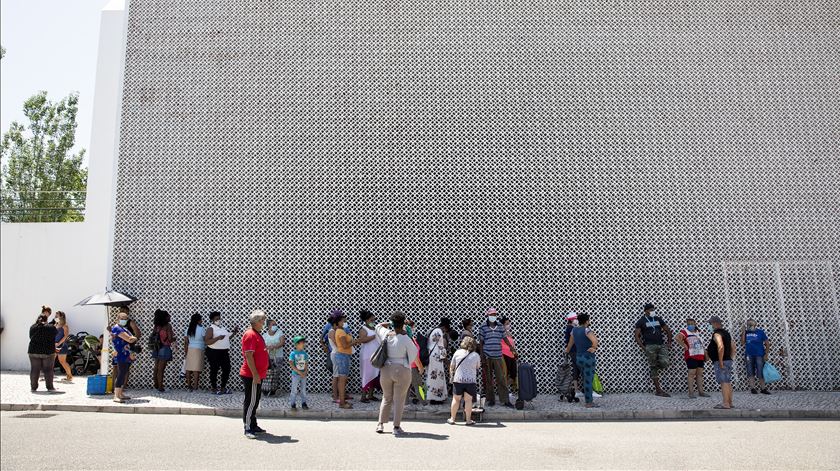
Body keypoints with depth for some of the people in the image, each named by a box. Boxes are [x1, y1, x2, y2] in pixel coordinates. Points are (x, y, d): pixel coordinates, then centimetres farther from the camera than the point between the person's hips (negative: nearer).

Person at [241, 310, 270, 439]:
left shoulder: (257, 334, 15)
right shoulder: (250, 335, -16)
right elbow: (248, 356, -21)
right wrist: (255, 375, -22)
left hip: (257, 375, 10)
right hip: (252, 375, -10)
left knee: (255, 402, 15)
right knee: (251, 402, -4)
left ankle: (253, 426, 24)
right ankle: (248, 429, 2)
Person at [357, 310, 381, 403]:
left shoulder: (375, 328, 15)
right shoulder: (363, 329, -8)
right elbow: (363, 340, -24)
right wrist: (375, 336, -23)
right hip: (367, 356, -8)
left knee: (375, 375, 9)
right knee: (367, 375, -6)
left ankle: (370, 395, 18)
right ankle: (363, 396, -1)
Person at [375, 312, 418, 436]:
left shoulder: (385, 335, -3)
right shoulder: (405, 339, -16)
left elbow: (378, 326, 18)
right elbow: (413, 353, -4)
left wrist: (390, 323, 13)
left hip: (386, 369, 4)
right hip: (402, 370, -4)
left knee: (386, 398, 18)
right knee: (399, 400, 5)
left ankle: (380, 425, 19)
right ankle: (397, 427, 8)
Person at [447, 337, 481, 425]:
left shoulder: (457, 352, -1)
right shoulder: (476, 355, -1)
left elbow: (451, 366, 5)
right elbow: (477, 368, 12)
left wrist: (451, 376, 18)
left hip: (458, 379, 0)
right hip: (471, 380, 0)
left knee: (456, 399, 9)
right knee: (468, 400, 5)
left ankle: (452, 419, 16)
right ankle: (468, 420, 9)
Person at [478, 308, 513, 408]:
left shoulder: (500, 327, 5)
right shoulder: (483, 328, -2)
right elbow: (480, 343, 0)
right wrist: (482, 357, -4)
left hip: (498, 356, 2)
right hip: (487, 357, -2)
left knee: (501, 379, 2)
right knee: (488, 379, 6)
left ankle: (505, 400, 7)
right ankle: (490, 399, 16)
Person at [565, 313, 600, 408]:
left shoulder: (574, 330, 5)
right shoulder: (586, 330, -17)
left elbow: (570, 343, 19)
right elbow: (595, 340, -34)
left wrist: (567, 350, 38)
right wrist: (593, 348, -14)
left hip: (579, 358, 7)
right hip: (588, 358, -7)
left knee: (585, 380, 17)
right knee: (588, 381, 0)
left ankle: (587, 400, 25)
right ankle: (588, 403, 6)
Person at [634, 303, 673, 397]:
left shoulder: (658, 319, 15)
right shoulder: (641, 321, 2)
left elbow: (668, 331, 21)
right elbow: (636, 335, -1)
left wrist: (669, 343, 11)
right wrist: (643, 347, -8)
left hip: (662, 345, 4)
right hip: (650, 346, -4)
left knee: (665, 362, -17)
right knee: (653, 367, -2)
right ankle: (658, 390, 2)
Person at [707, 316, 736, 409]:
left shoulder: (717, 334, -15)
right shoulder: (726, 333, 17)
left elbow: (720, 346, -29)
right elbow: (733, 347, 23)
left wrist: (720, 361, -24)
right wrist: (729, 357, 21)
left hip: (720, 362, -10)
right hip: (728, 360, 10)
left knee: (724, 382, -9)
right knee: (728, 382, 13)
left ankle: (725, 403, -10)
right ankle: (729, 402, 18)